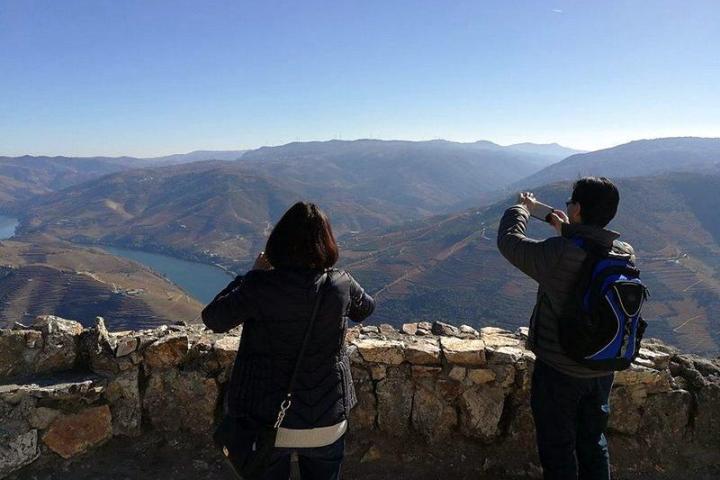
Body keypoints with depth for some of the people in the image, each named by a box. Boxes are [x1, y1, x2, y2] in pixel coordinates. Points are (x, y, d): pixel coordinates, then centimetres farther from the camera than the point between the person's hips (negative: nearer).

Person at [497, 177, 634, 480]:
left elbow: (508, 241, -13)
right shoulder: (625, 254, -8)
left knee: (558, 449, 14)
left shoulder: (557, 253, -28)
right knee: (594, 443, 25)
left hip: (558, 371, -5)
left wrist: (522, 209, 4)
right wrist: (568, 232, 17)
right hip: (603, 371, 6)